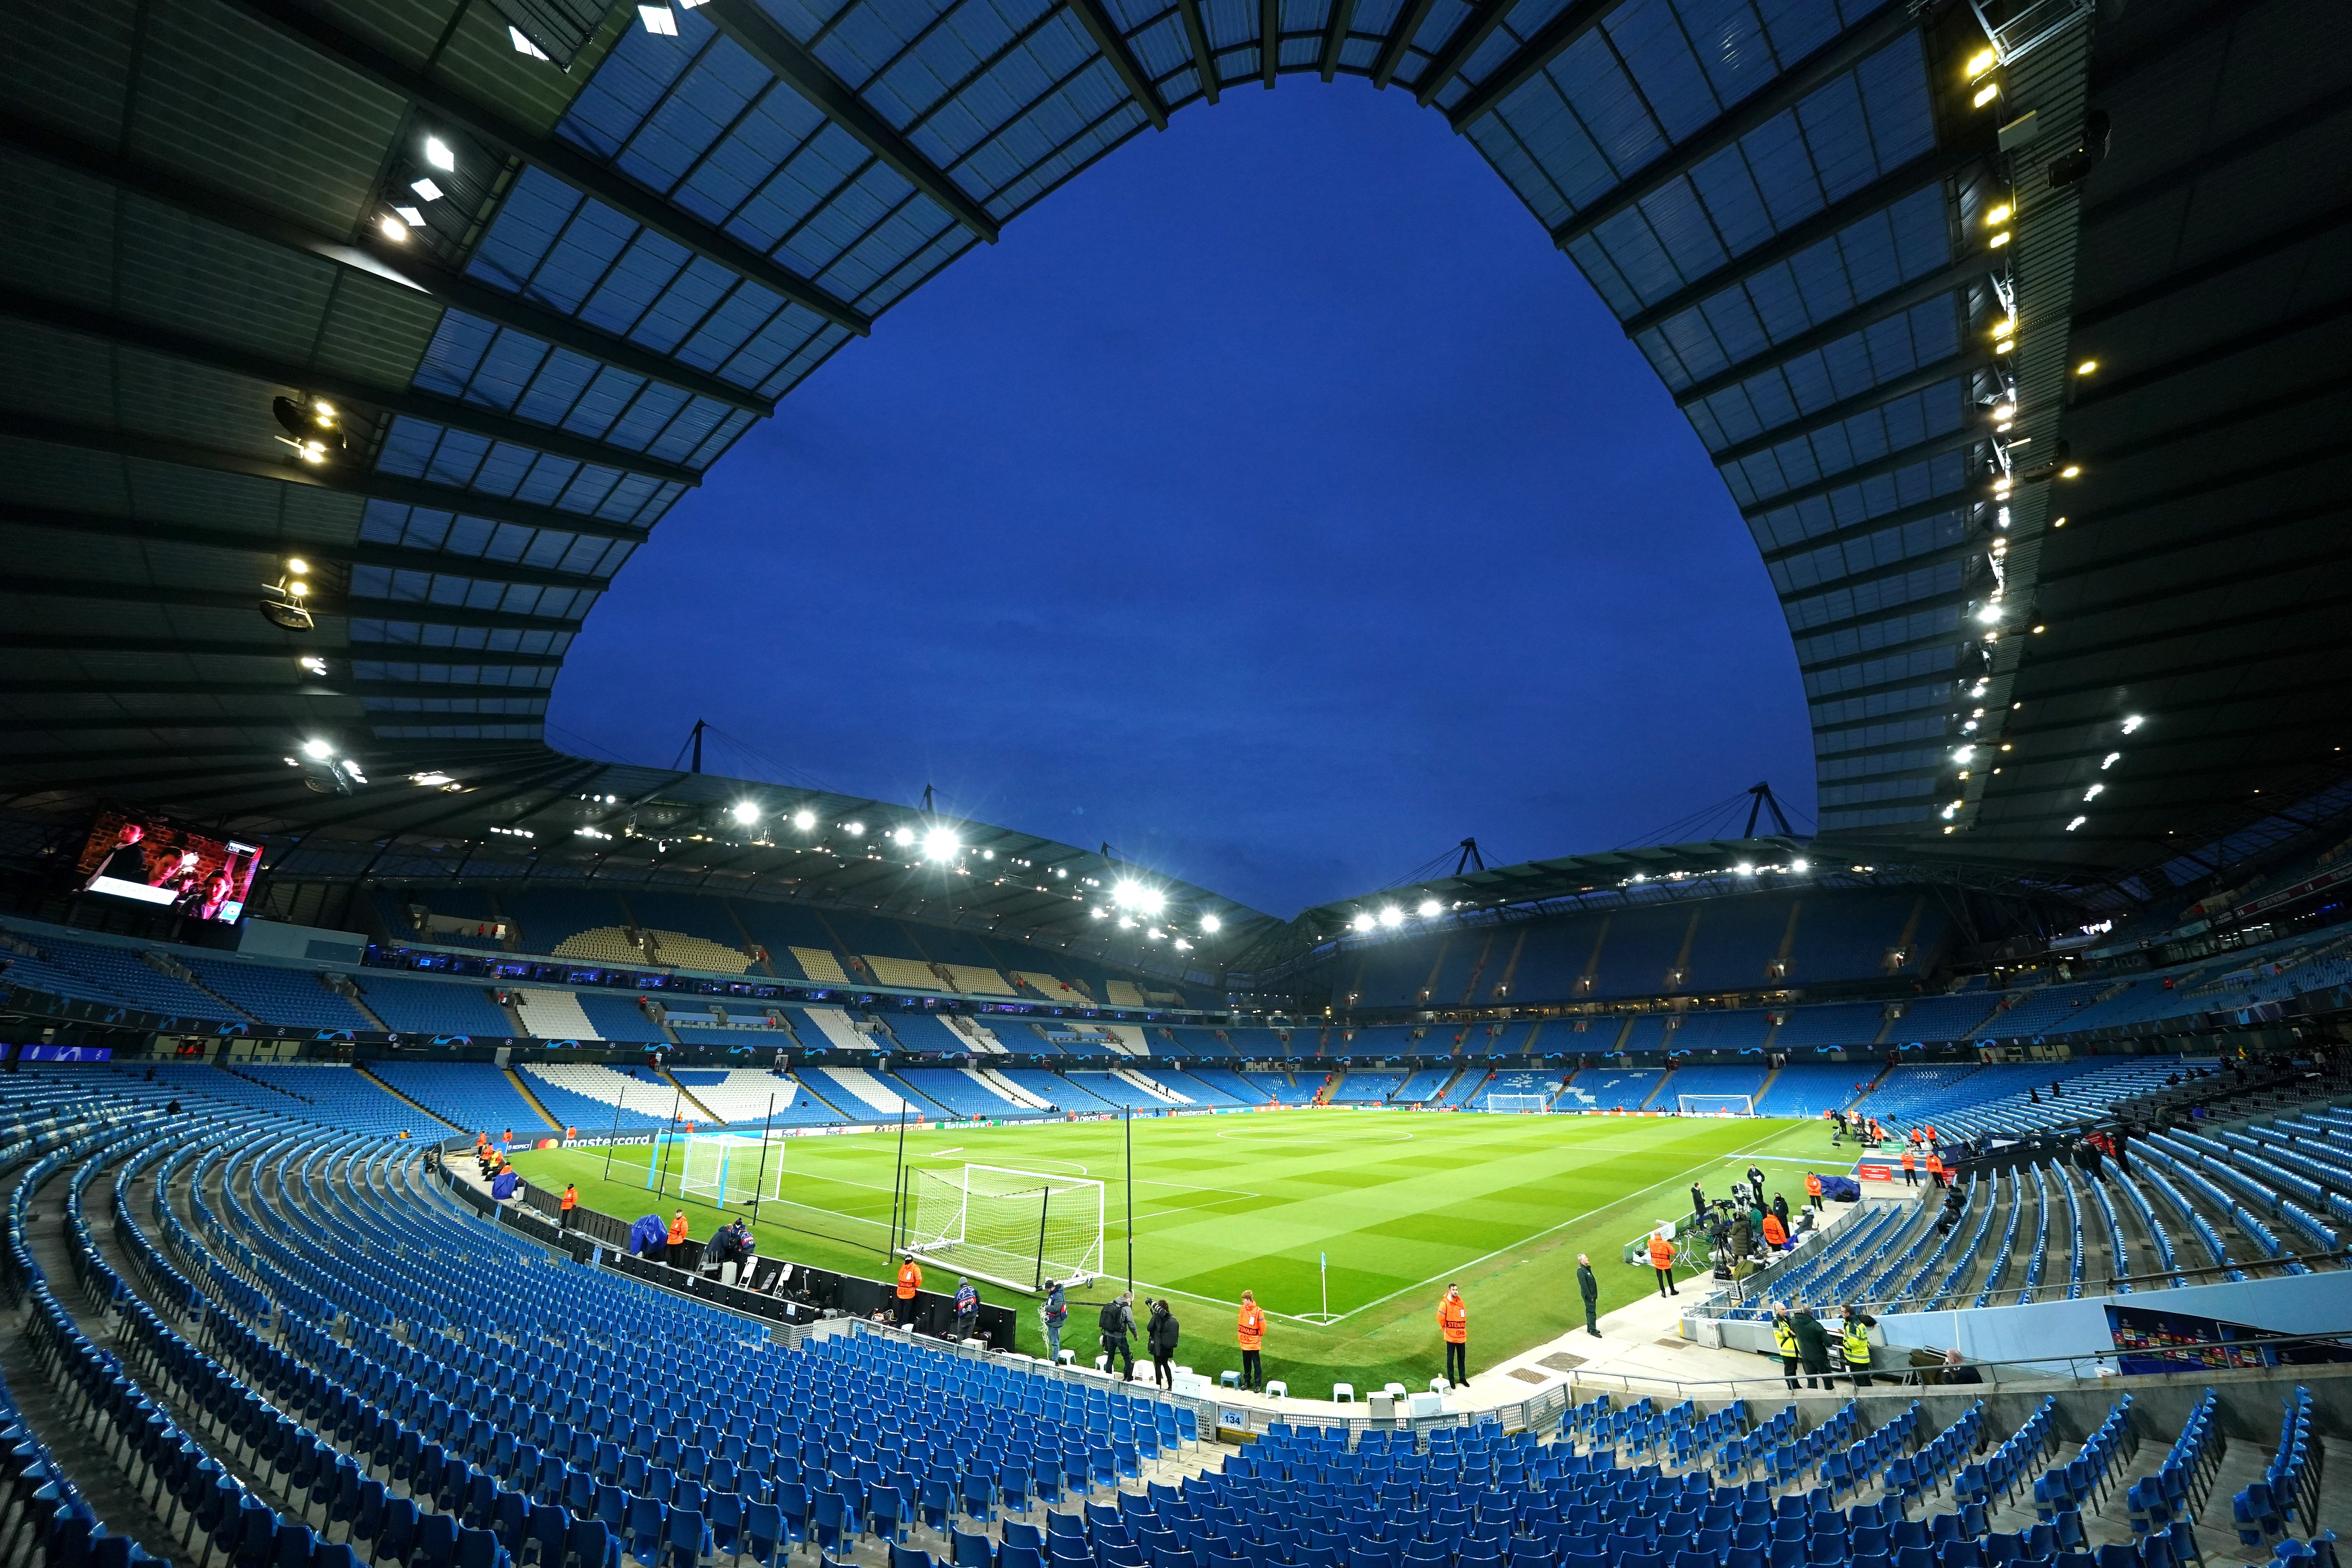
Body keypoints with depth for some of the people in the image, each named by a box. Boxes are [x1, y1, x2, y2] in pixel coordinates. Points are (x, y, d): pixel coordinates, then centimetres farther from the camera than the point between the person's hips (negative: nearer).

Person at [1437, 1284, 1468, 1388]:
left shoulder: (1461, 1302, 4)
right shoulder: (1445, 1303, -16)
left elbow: (1464, 1317, 17)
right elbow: (1440, 1317, -13)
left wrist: (1463, 1329, 15)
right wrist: (1445, 1329, -4)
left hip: (1462, 1336, 5)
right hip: (1451, 1337, -5)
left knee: (1462, 1358, 15)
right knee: (1450, 1359, 4)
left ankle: (1463, 1378, 28)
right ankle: (1451, 1379, 14)